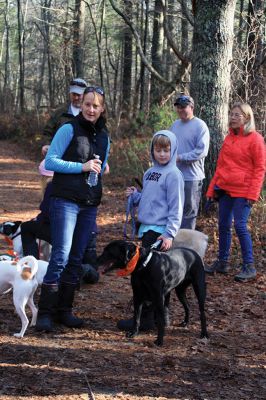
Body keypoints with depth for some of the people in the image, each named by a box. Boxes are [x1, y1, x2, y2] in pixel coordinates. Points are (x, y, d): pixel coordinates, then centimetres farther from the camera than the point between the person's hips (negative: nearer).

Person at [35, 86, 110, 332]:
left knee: (77, 258, 7)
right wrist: (82, 167, -14)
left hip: (90, 204, 6)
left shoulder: (104, 136, 13)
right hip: (66, 201, -6)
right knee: (61, 254, -13)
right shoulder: (69, 130, -6)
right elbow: (50, 162, -11)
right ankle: (45, 313, -9)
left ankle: (65, 310, 15)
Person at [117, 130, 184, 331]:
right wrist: (135, 195, 5)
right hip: (146, 229, 8)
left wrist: (170, 233, -18)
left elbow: (176, 207, -13)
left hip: (160, 231, -8)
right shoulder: (150, 173, 15)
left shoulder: (173, 175, -10)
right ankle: (159, 315, 23)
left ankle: (146, 318, -3)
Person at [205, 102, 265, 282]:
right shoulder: (229, 138, 12)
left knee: (240, 226, -9)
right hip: (225, 188, 7)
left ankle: (249, 267, 1)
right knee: (223, 225, 10)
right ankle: (222, 262, 22)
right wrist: (213, 188, 13)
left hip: (242, 191, -7)